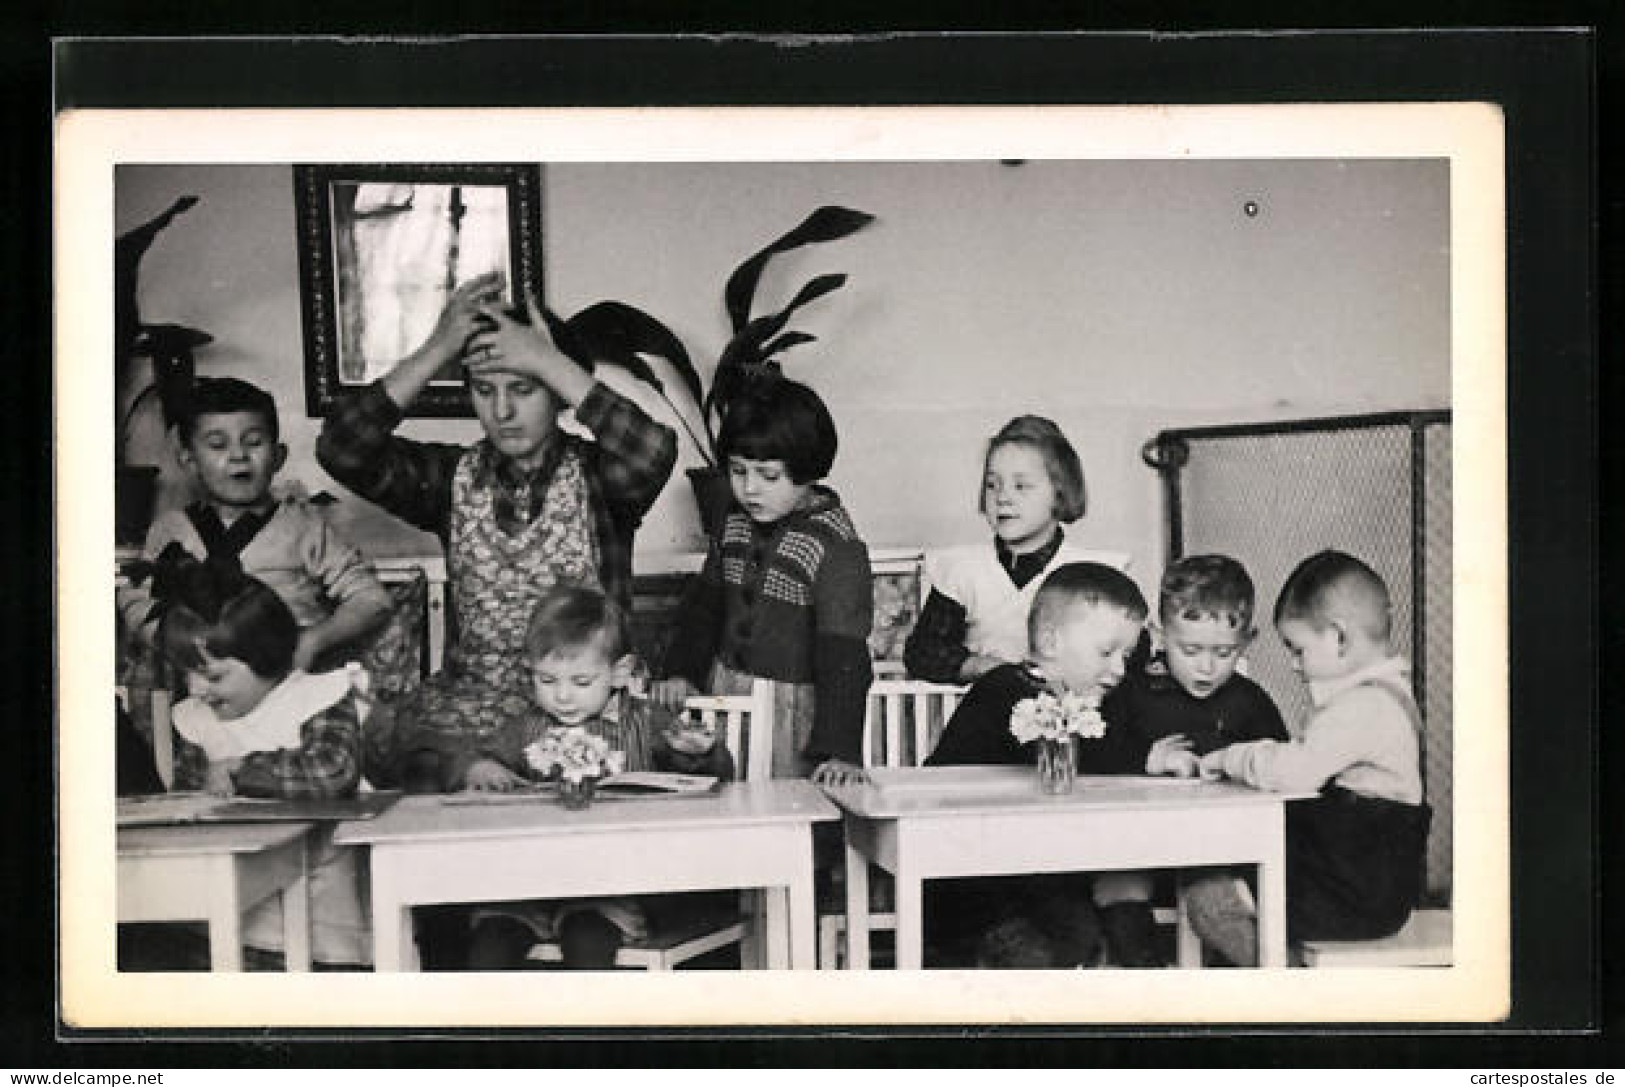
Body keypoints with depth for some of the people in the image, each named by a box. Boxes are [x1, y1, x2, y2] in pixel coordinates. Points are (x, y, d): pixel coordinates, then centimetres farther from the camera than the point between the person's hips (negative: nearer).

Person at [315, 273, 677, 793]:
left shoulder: (595, 474, 1)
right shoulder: (452, 477, 8)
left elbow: (653, 453, -23)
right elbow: (340, 451, -6)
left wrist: (549, 361, -18)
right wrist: (435, 351, -11)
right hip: (466, 701, 2)